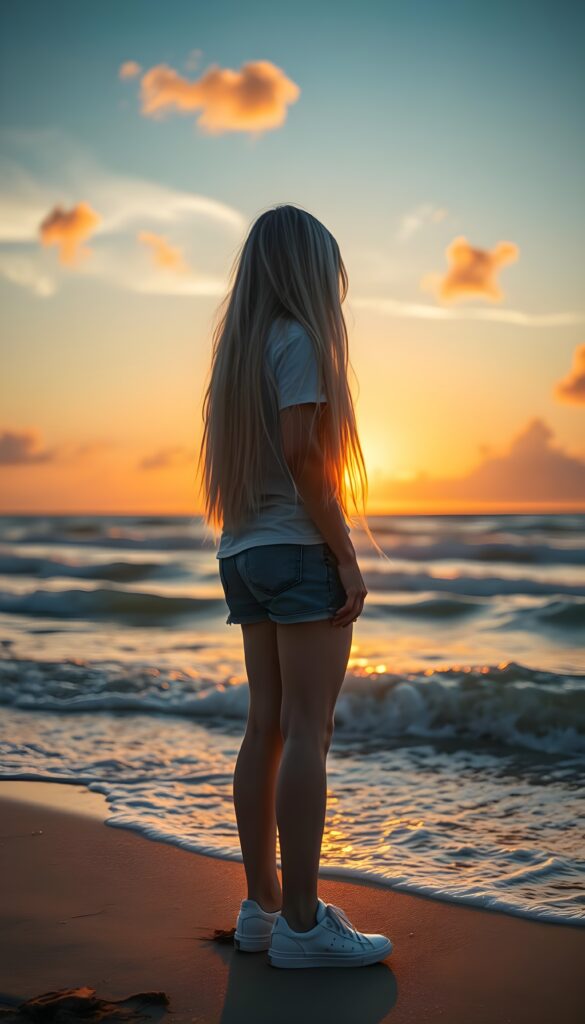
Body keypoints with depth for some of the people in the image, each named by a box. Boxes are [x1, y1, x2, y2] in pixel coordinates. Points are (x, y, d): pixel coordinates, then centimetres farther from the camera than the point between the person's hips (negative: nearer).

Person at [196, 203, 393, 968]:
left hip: (245, 552, 8)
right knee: (307, 732, -7)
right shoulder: (298, 338, -7)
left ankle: (263, 906, 14)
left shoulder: (241, 346, 17)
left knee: (267, 727, 8)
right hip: (299, 549, -8)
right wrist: (347, 555, -14)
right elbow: (302, 453, -17)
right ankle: (302, 923, -4)